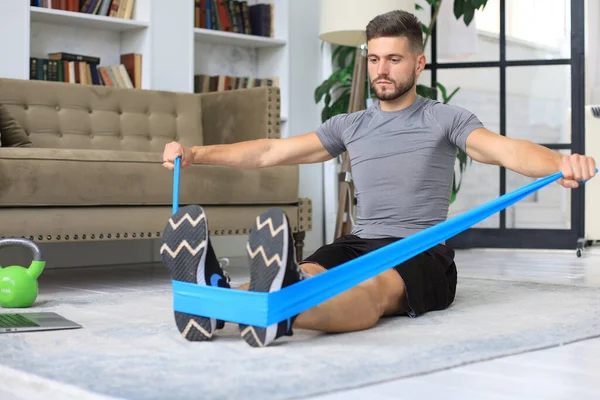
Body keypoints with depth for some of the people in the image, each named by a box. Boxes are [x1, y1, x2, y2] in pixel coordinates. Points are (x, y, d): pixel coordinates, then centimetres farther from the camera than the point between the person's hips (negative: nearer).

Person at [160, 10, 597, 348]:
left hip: (423, 251, -4)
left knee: (375, 288, -40)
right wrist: (196, 153, 7)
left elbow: (504, 148, -13)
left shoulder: (446, 119, 5)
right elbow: (272, 151, 15)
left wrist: (560, 163, -36)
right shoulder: (349, 126, 19)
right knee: (303, 275, -31)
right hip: (360, 243, 4)